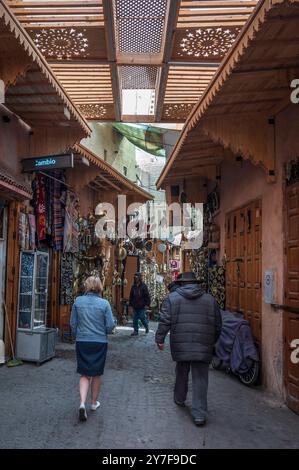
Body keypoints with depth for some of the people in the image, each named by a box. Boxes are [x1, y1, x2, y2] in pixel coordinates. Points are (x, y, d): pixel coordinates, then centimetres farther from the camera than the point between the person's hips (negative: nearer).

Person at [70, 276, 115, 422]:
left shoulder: (78, 301, -5)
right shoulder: (104, 303, -11)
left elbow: (73, 323, 2)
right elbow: (110, 326, -9)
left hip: (82, 342, 1)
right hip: (99, 342, -1)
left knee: (85, 374, 10)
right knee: (96, 374, 16)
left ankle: (82, 403, -8)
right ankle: (94, 402, 31)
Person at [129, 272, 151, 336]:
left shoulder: (143, 286, -6)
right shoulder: (133, 286, 8)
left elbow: (147, 296, -8)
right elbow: (131, 296, 15)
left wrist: (147, 304, -12)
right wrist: (130, 304, 10)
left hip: (142, 306, -5)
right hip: (135, 306, 5)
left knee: (142, 318, -1)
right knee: (135, 319, 6)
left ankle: (147, 327, 24)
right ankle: (135, 331, 14)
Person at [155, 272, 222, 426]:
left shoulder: (172, 297, 2)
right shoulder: (210, 299, 7)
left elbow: (164, 321, -5)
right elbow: (217, 325, 11)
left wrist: (160, 339, 1)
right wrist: (212, 342, 23)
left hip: (180, 345, 0)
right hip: (203, 347, 0)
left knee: (181, 373, 21)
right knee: (200, 379, 5)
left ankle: (179, 399, 41)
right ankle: (199, 413, 4)